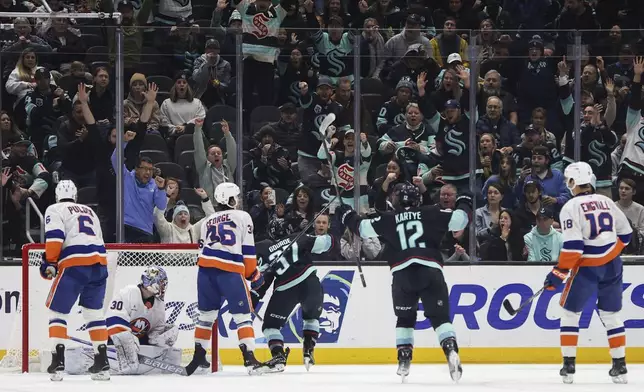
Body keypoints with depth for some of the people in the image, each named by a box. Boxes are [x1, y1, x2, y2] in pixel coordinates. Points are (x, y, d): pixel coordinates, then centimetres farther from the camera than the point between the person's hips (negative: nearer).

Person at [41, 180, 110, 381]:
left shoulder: (55, 210, 8)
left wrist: (50, 263, -3)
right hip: (99, 263, 5)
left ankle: (58, 363, -8)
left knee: (57, 311, 5)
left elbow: (54, 236, -7)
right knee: (94, 312, 18)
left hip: (74, 265, -5)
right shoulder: (89, 211, 28)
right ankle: (102, 363, 12)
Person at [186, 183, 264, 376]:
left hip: (205, 267, 5)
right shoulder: (242, 217, 7)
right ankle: (250, 358, -11)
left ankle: (198, 356, 20)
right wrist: (254, 273, 9)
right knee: (242, 315, -2)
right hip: (231, 270, -5)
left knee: (206, 313, 17)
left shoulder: (208, 221, 23)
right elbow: (248, 250, 2)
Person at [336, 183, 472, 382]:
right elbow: (458, 220, 6)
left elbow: (363, 228, 16)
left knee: (405, 318, 19)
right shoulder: (431, 213, 9)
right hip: (430, 271, -1)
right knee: (440, 317, 2)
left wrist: (347, 216, 35)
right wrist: (464, 204, 26)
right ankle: (451, 351, -20)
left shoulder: (388, 219, 12)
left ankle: (404, 359, 11)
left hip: (402, 274, 1)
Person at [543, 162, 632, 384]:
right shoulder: (606, 202, 7)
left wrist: (559, 272, -11)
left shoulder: (570, 207, -10)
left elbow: (573, 246, -18)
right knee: (611, 315, 15)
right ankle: (619, 366, 11)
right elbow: (625, 234, 14)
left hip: (586, 268, -5)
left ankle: (569, 366, 5)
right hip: (612, 267, 5)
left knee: (570, 313, 10)